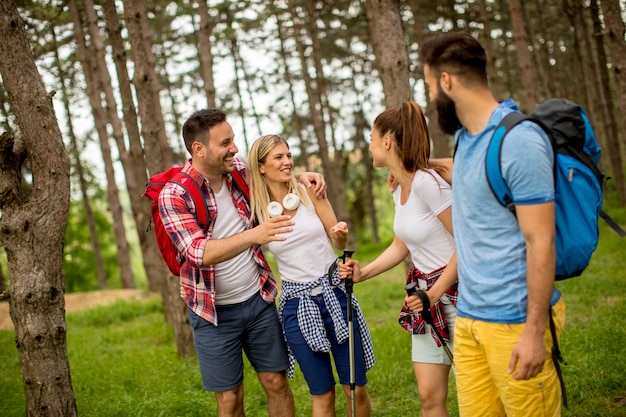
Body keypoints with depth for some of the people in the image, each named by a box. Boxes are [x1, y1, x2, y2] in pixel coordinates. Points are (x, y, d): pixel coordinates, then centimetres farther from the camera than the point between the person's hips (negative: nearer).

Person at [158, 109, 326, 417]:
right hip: (215, 312, -4)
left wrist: (301, 175, -3)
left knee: (276, 382, 10)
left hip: (259, 298, 4)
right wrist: (252, 235, -44)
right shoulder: (174, 195, -17)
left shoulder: (239, 171, -3)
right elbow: (199, 252, -30)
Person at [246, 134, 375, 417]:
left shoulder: (309, 192, -2)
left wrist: (342, 234, -18)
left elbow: (340, 243, 3)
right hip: (297, 305, -1)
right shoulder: (257, 209, -3)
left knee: (356, 388, 6)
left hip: (335, 294, 1)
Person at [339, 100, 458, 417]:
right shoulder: (399, 188, 7)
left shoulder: (426, 181, -21)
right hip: (426, 295, 8)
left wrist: (435, 293, -19)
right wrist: (363, 273, 3)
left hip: (454, 292, -8)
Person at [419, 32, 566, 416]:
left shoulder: (520, 140, -17)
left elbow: (540, 243, -18)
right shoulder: (465, 137, 8)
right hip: (468, 317, 8)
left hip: (515, 322, -8)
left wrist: (535, 331, -19)